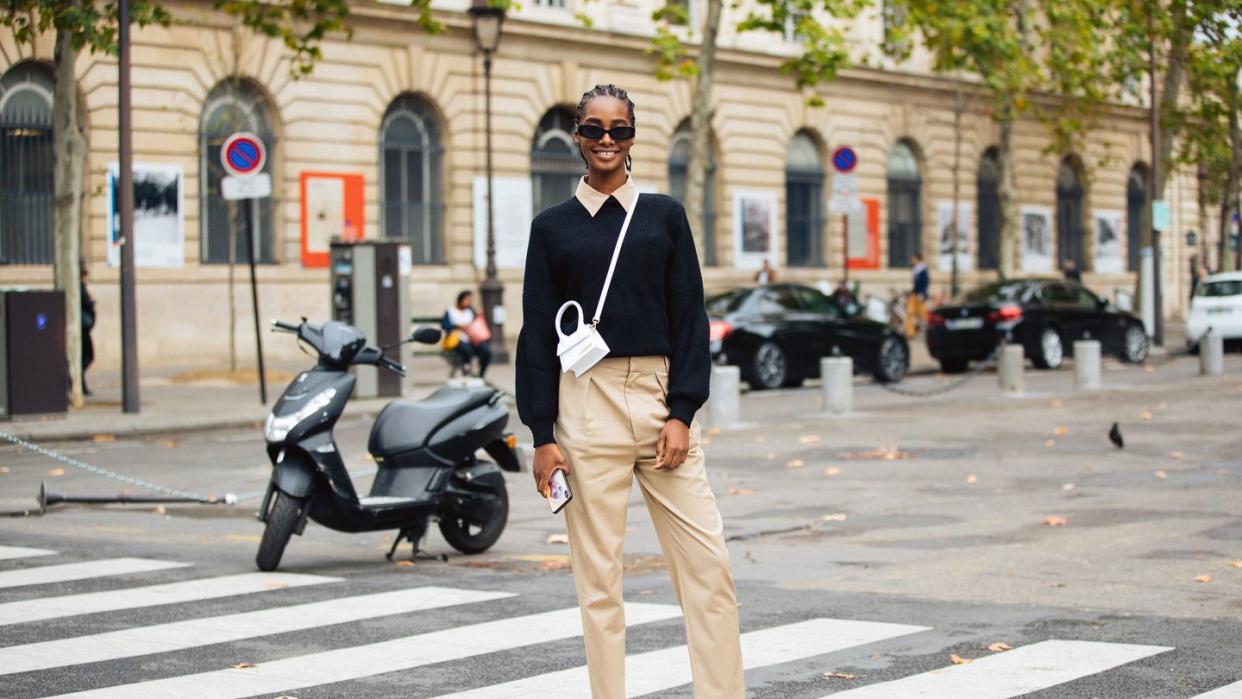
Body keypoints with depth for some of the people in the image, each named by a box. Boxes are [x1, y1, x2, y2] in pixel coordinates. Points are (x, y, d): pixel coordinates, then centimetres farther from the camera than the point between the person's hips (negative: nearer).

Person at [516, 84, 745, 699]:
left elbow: (689, 318, 7)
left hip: (661, 395, 1)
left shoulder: (664, 215, 10)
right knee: (597, 575, 1)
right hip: (587, 401, -1)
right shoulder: (552, 227, 8)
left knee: (708, 563, -4)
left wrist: (682, 413, -4)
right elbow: (537, 334, 6)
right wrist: (543, 435, -2)